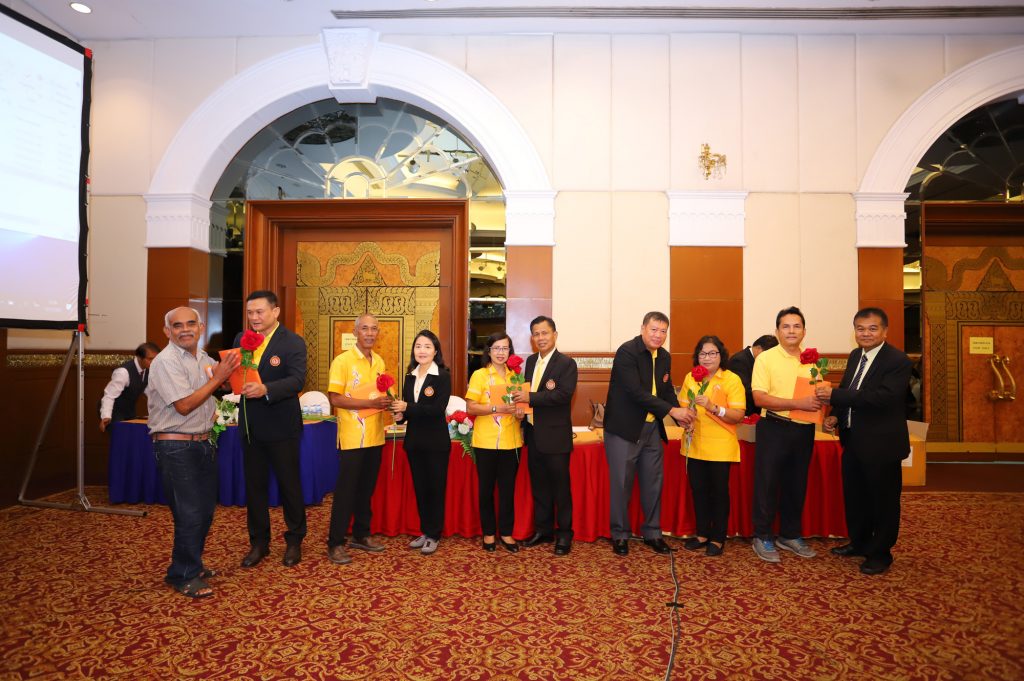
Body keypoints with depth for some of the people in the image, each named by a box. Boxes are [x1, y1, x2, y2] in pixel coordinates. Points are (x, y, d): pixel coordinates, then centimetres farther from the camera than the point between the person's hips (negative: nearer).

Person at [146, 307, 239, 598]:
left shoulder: (203, 358, 10)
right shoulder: (166, 361, -14)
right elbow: (184, 406, -20)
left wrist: (230, 371, 4)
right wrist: (217, 378, -18)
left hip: (202, 443, 8)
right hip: (175, 447, -8)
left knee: (205, 510, 15)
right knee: (189, 514, -4)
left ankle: (192, 564, 33)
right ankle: (183, 576, 13)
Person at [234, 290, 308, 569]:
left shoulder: (293, 342, -11)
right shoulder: (241, 339, 8)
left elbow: (297, 380, -22)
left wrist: (265, 389, -36)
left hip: (281, 426, -5)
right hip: (250, 426, 5)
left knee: (289, 484, 8)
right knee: (254, 486, 14)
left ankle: (294, 541, 26)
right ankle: (259, 543, 29)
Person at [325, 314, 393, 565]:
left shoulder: (379, 362, 11)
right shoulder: (342, 360, -9)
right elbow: (335, 399, -14)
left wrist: (386, 402, -3)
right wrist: (370, 403, -22)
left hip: (375, 436, 6)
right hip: (352, 437, -6)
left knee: (367, 488, 14)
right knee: (346, 490, 0)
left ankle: (361, 534, 28)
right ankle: (336, 543, 11)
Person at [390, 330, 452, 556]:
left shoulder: (443, 376, -10)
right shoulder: (410, 376, 8)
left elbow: (438, 408, -20)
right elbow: (407, 406, 13)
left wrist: (407, 408, -21)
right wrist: (400, 416, -8)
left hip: (436, 441, -6)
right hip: (414, 440, 6)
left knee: (435, 487, 5)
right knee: (419, 487, 14)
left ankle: (434, 535, 17)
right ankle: (424, 531, 27)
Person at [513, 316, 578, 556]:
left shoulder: (566, 363, -10)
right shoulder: (531, 361, 11)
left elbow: (564, 394, -22)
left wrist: (530, 397, -26)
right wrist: (521, 400, -1)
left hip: (555, 436, -6)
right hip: (533, 434, 7)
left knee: (560, 486, 4)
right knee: (539, 485, 15)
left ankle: (564, 534, 18)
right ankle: (543, 529, 29)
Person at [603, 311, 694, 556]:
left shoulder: (665, 357, 6)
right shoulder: (626, 352, -17)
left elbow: (667, 391, 12)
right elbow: (636, 392, -24)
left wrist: (681, 414, -7)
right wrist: (672, 410, -25)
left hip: (652, 428, 7)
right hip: (623, 429, -6)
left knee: (653, 482, 13)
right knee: (621, 483, 3)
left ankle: (652, 532, 28)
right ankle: (620, 534, 19)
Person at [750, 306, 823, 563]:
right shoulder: (765, 358, -7)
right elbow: (759, 398, -16)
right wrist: (798, 403, -22)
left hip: (804, 430, 5)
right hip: (774, 428, -5)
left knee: (796, 484, 15)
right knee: (767, 484, 2)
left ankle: (790, 535, 30)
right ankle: (762, 537, 15)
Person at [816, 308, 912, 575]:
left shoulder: (898, 361, -17)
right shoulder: (855, 356, 8)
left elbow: (882, 397, -29)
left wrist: (834, 394, -30)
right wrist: (836, 415, -3)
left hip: (881, 443, -8)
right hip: (853, 440, 8)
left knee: (883, 500, 9)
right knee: (854, 495, 20)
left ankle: (880, 553, 25)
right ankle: (859, 542, 38)